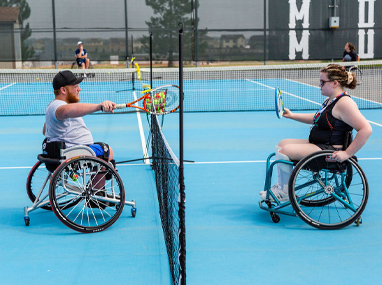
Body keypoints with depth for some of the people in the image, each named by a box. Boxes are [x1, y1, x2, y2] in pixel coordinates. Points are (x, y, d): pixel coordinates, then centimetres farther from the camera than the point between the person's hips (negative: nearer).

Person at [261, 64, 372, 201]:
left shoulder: (344, 103, -21)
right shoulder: (330, 100, 13)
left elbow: (366, 129, -27)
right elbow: (316, 118, 31)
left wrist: (347, 153, -27)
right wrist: (292, 115, 24)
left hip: (330, 151, -11)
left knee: (284, 151, -16)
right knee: (282, 144, 15)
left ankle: (284, 193, -2)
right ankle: (281, 185, 16)